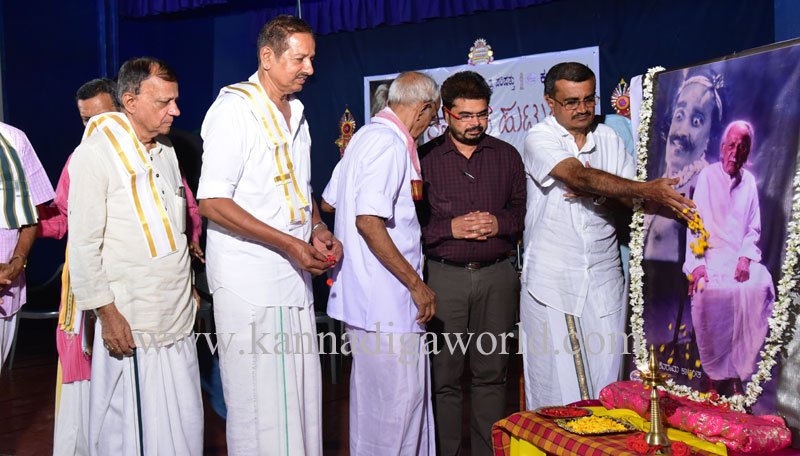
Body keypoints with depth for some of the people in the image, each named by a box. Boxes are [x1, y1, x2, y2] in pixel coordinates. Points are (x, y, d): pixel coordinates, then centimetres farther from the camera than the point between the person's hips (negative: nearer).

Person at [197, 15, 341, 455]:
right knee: (259, 405, -2)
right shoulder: (234, 109, -10)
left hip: (295, 276, 8)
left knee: (300, 397, 11)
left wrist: (318, 230, 6)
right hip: (248, 282, -8)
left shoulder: (295, 113, 16)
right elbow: (212, 202, -17)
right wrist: (288, 243, -20)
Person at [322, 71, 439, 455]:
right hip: (386, 299, -11)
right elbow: (368, 221, -25)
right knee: (397, 399, -2)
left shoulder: (366, 135, 15)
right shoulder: (390, 143, -16)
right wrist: (416, 284, -20)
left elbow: (328, 201, 24)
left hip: (364, 293, 11)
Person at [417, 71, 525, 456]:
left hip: (497, 276, 2)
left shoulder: (507, 156, 11)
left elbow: (523, 212, 12)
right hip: (444, 277, -2)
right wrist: (451, 228, -13)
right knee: (443, 376, 0)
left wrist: (499, 223, -8)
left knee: (491, 373, 7)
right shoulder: (425, 158, 2)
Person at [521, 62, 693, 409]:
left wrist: (593, 193, -13)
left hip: (604, 276, 4)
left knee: (607, 377, 4)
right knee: (555, 379, -1)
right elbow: (581, 175, -21)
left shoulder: (609, 139, 12)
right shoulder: (539, 139, -4)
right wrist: (648, 190, -30)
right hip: (552, 279, -4)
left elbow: (627, 197, 7)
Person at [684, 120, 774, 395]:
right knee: (709, 291, -32)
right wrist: (697, 263, -15)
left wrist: (745, 259, -6)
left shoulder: (749, 182, 12)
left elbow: (754, 229, 13)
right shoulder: (707, 177, 2)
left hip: (740, 257, 3)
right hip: (712, 255, -3)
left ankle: (737, 374, -17)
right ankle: (714, 374, -16)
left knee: (760, 286, -27)